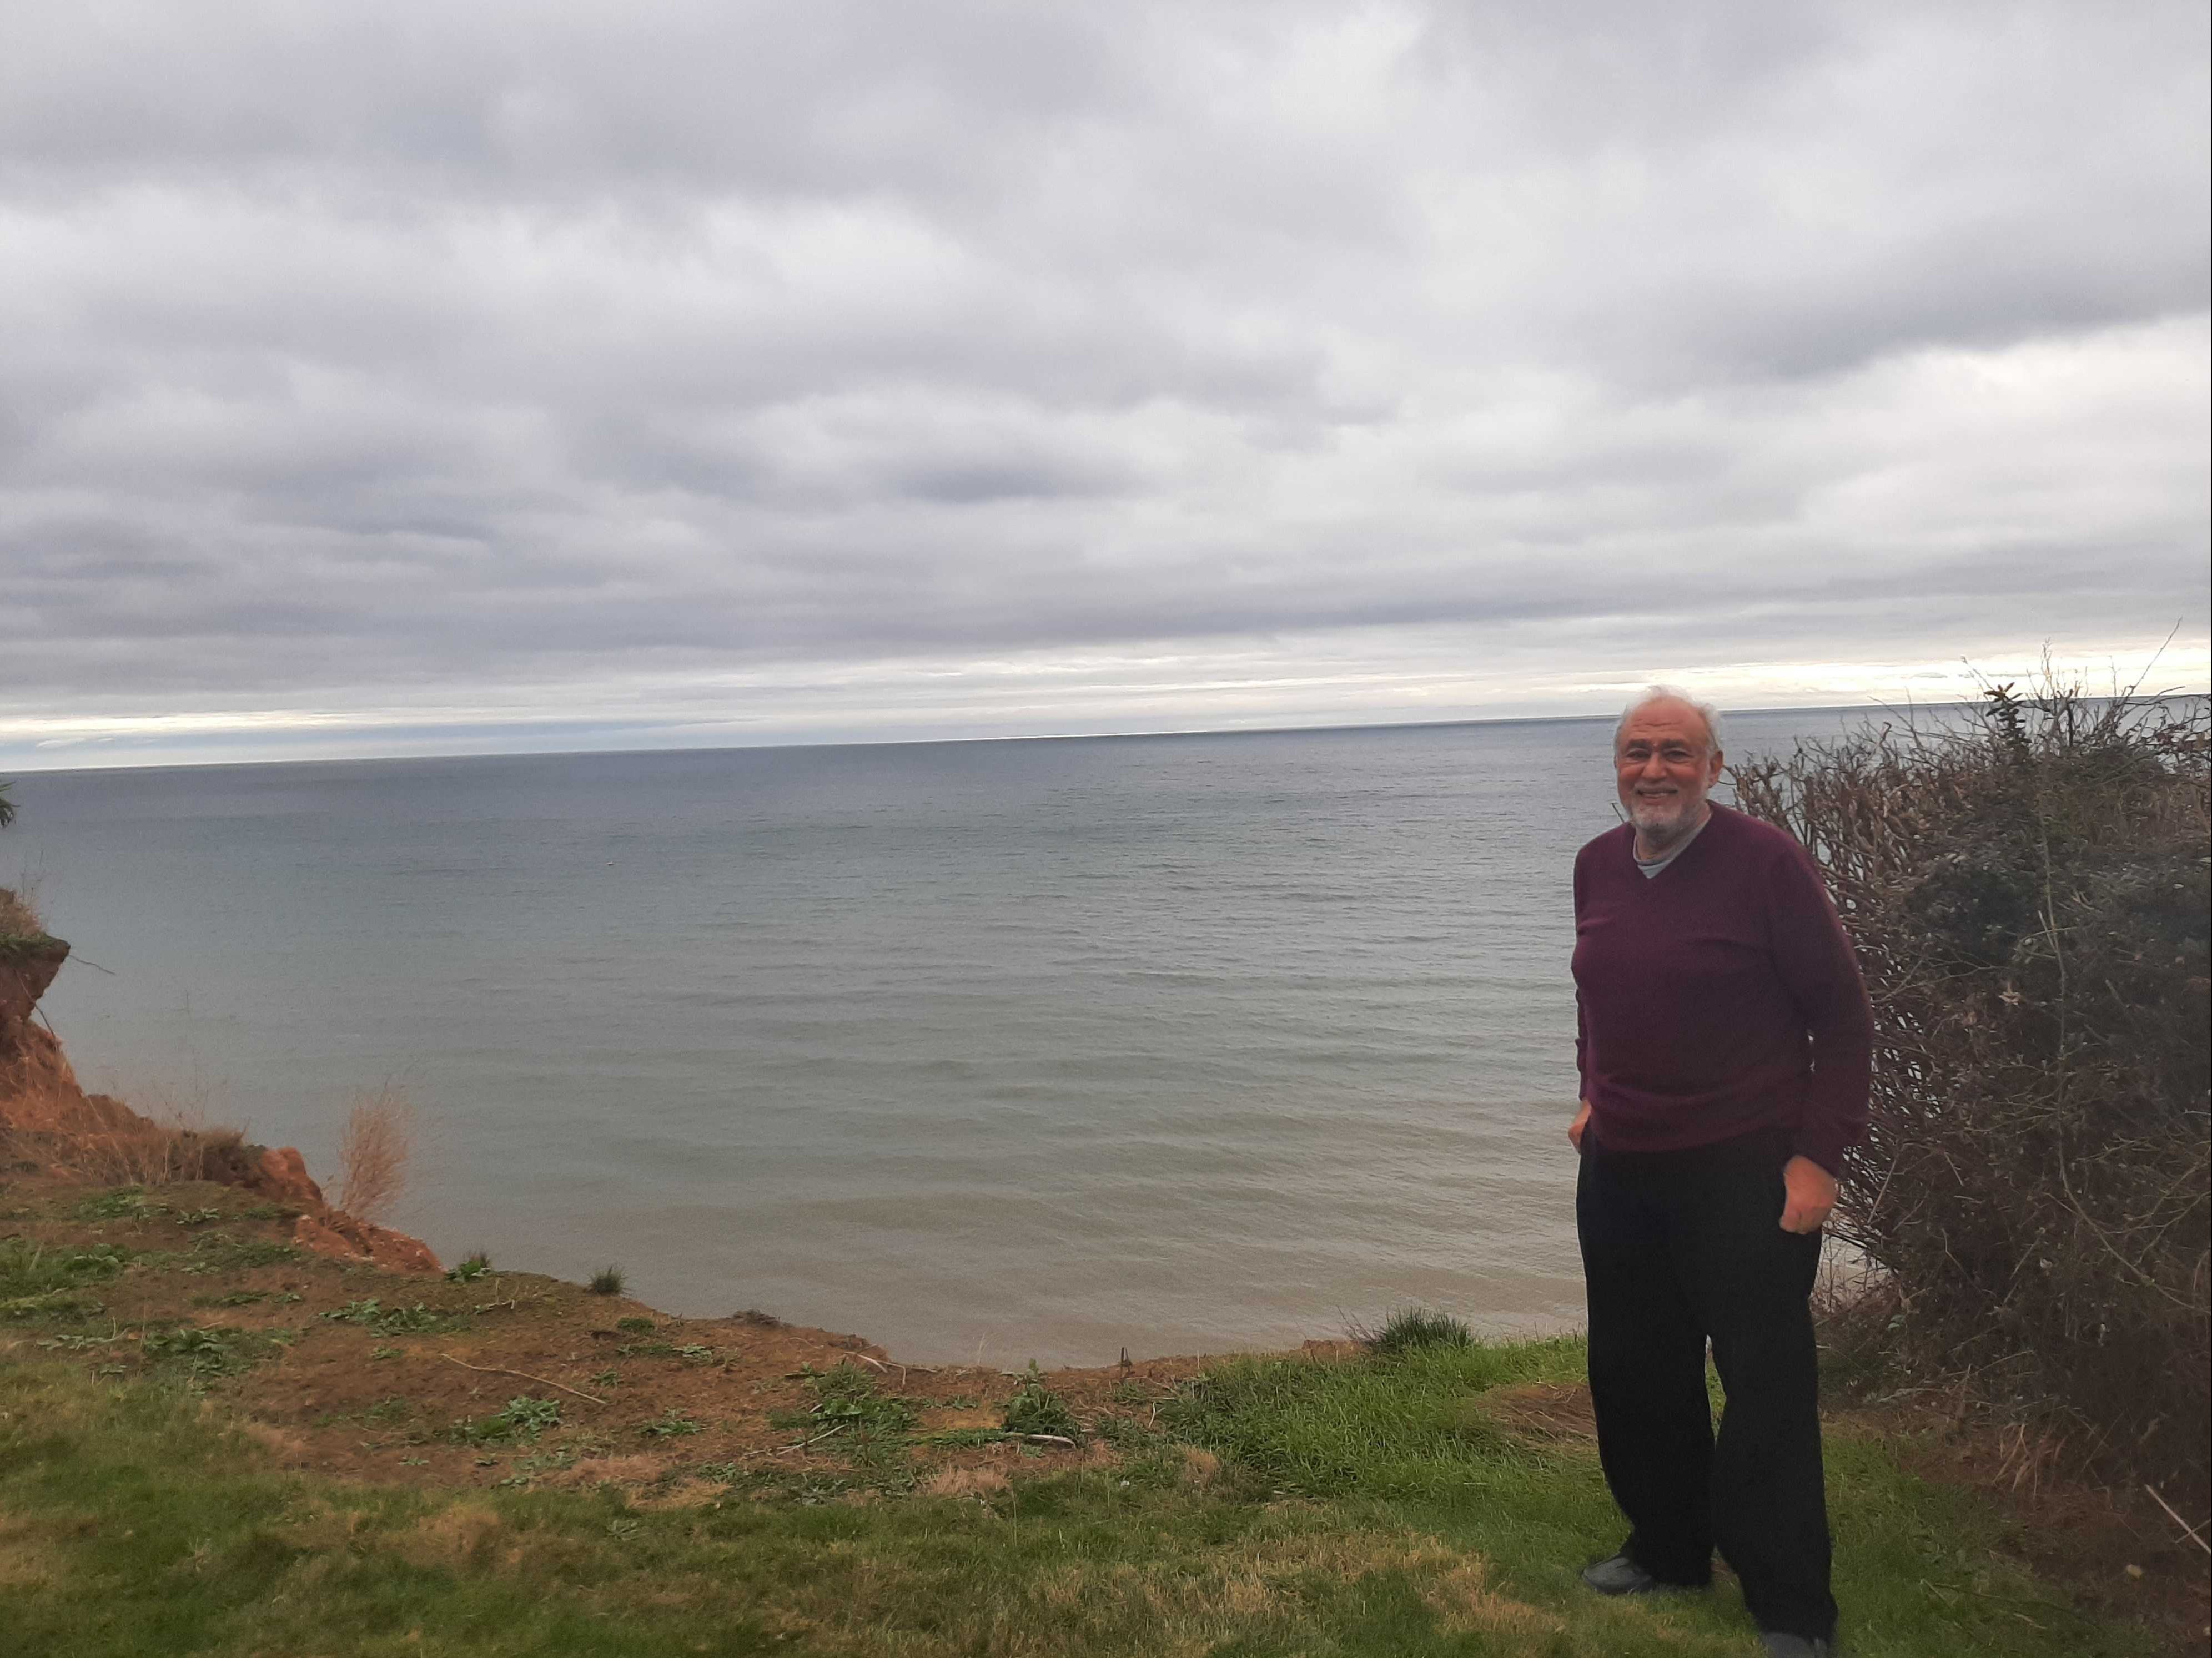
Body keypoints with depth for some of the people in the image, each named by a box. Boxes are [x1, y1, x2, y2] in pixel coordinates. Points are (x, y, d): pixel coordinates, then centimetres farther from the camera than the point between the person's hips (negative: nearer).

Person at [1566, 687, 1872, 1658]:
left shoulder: (1765, 860, -12)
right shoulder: (1597, 865, 6)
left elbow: (1843, 1018, -9)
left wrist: (1818, 1155, -13)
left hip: (1745, 1175, -6)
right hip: (1619, 1170, 6)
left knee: (1765, 1392, 1)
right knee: (1635, 1377, 16)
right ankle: (1668, 1550, 37)